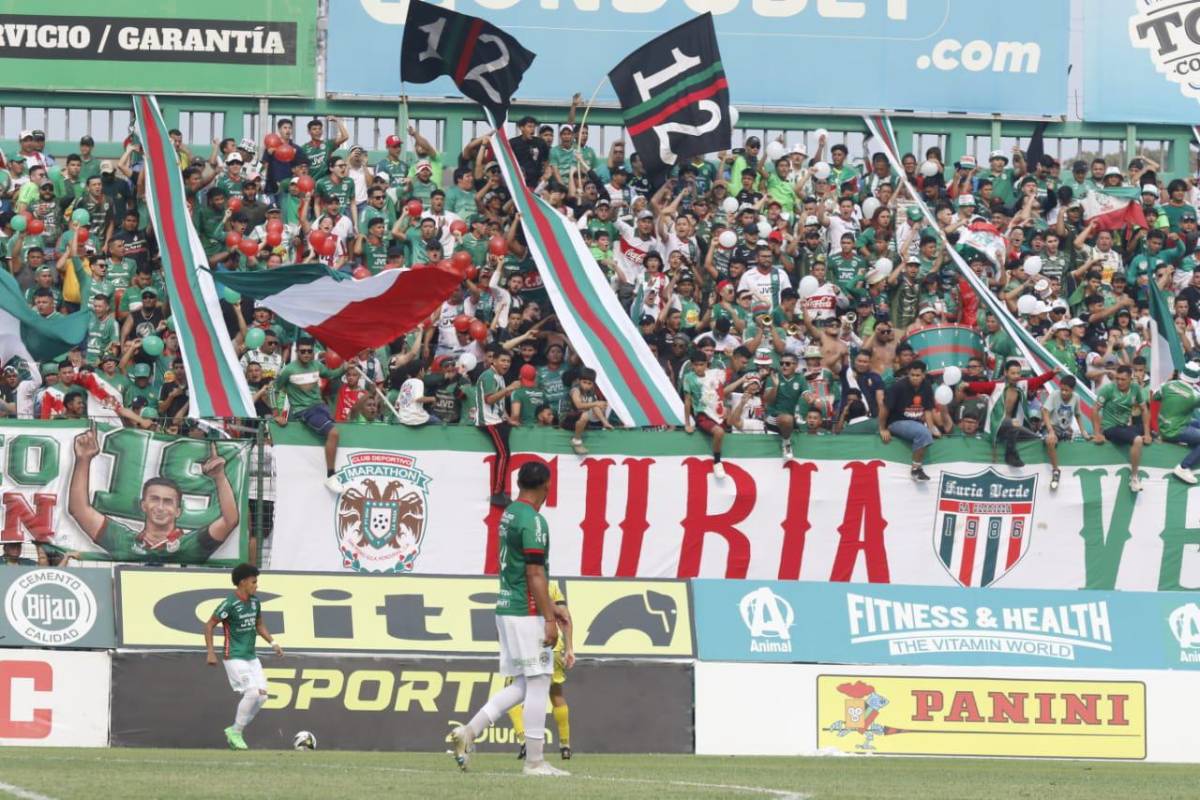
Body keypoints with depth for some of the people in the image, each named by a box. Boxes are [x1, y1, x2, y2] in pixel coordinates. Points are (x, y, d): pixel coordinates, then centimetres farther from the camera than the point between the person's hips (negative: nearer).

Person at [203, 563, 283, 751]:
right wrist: (210, 652, -15)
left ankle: (234, 731, 11)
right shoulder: (230, 604, -15)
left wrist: (272, 643, 10)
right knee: (252, 692, -18)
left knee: (262, 695, -1)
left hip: (251, 657, 8)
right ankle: (236, 732, -4)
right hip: (235, 658, -8)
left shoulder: (255, 602, 7)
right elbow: (209, 625, -11)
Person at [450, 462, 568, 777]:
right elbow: (535, 574, -18)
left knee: (521, 685, 13)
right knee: (538, 684, -4)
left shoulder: (508, 515, 14)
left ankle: (469, 731, 3)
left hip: (506, 608, 9)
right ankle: (535, 762, -2)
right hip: (527, 612, -9)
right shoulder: (533, 521, -14)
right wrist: (548, 620, -17)